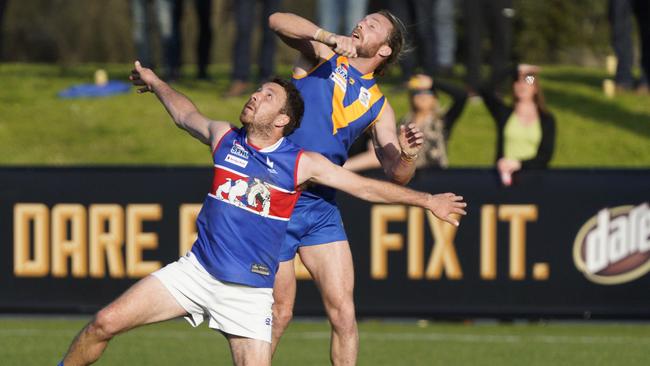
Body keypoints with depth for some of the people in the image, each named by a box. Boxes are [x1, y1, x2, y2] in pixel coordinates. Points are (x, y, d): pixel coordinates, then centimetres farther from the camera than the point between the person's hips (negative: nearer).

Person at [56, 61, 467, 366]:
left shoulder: (302, 164, -5)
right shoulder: (224, 138, 3)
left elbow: (366, 187, 1)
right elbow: (185, 113, 25)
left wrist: (428, 200, 2)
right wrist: (155, 83, 39)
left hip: (250, 293, -2)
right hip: (198, 271, 2)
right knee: (106, 323, -10)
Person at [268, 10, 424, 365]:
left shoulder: (378, 105, 11)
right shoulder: (322, 56, 5)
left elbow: (396, 174, 4)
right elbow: (278, 21, -13)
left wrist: (407, 155, -19)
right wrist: (328, 37, -26)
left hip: (321, 208, 3)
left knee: (343, 312, -6)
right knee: (279, 312, 2)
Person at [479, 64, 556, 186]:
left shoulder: (547, 120, 11)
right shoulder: (504, 113, 12)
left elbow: (545, 155, 3)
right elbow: (485, 90, -3)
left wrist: (519, 164, -13)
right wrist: (516, 71, -5)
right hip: (505, 175, 0)